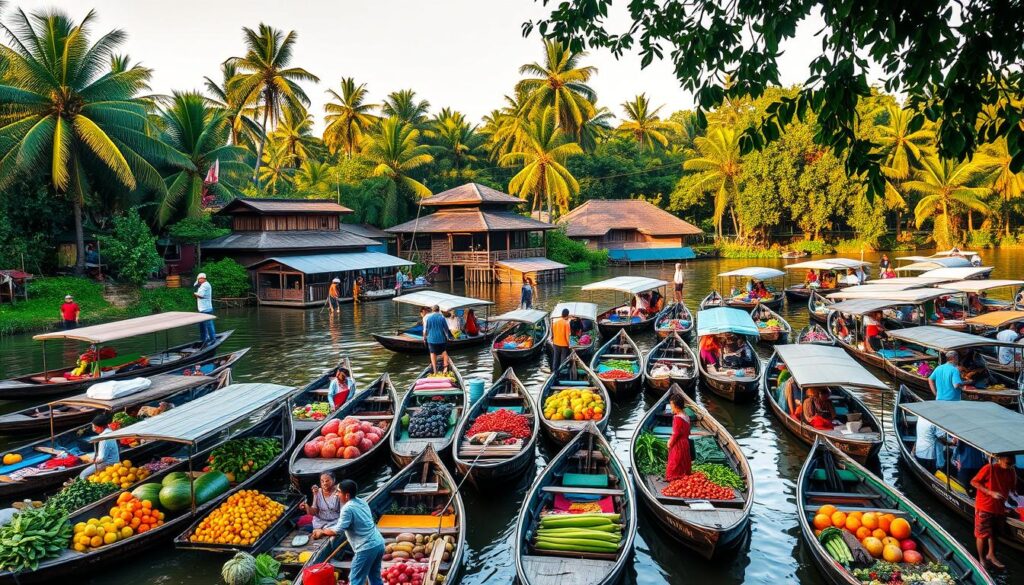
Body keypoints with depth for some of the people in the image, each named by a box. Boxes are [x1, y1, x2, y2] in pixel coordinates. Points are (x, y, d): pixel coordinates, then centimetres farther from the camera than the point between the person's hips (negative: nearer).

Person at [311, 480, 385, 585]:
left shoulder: (348, 508, -14)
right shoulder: (361, 502, 13)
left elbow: (337, 530, -16)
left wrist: (322, 532, 1)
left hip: (367, 548, -8)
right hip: (379, 543, 9)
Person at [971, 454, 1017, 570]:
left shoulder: (1012, 471, -3)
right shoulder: (989, 468, -20)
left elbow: (1013, 488, 9)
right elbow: (974, 482, -15)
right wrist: (991, 493, -23)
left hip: (999, 507, 6)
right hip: (985, 507, -5)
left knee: (993, 533, 19)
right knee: (983, 534, 4)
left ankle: (991, 555, 35)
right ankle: (981, 559, 18)